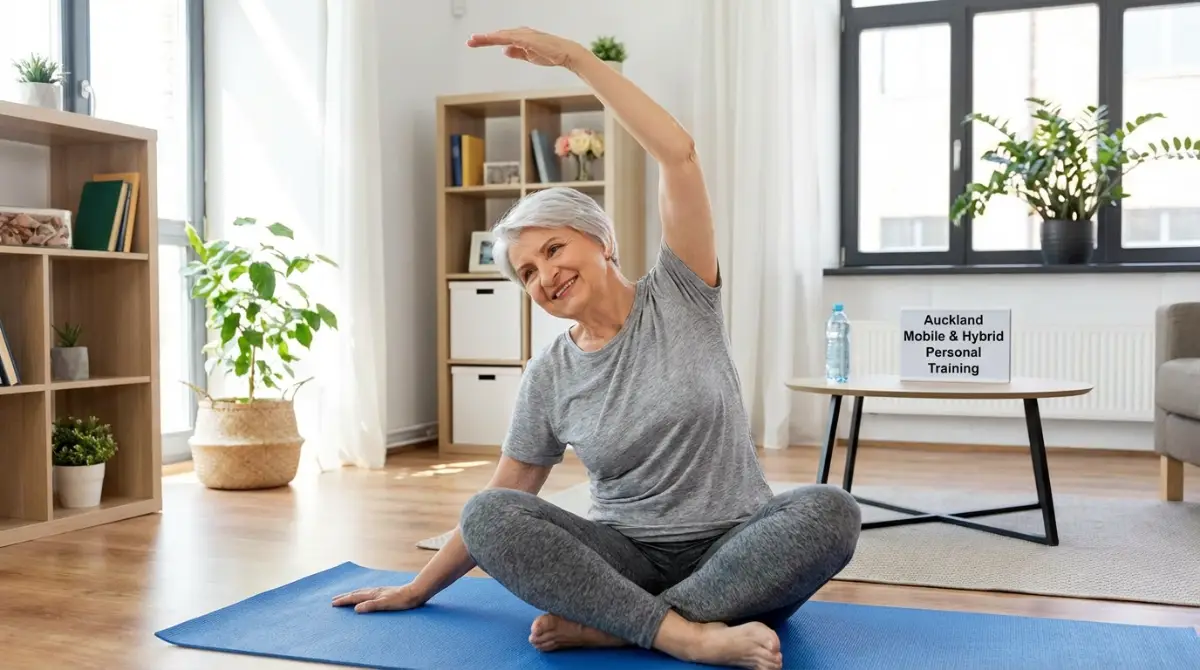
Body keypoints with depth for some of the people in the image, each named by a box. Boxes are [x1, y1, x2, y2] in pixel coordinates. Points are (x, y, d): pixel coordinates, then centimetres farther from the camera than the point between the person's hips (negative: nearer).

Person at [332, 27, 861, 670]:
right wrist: (418, 589, 10)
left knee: (830, 510, -33)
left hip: (735, 548, -1)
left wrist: (574, 56, -16)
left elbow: (678, 154, -14)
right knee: (487, 516, -23)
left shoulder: (678, 297, -3)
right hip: (626, 556, 2)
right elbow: (503, 499, 9)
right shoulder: (548, 376, 2)